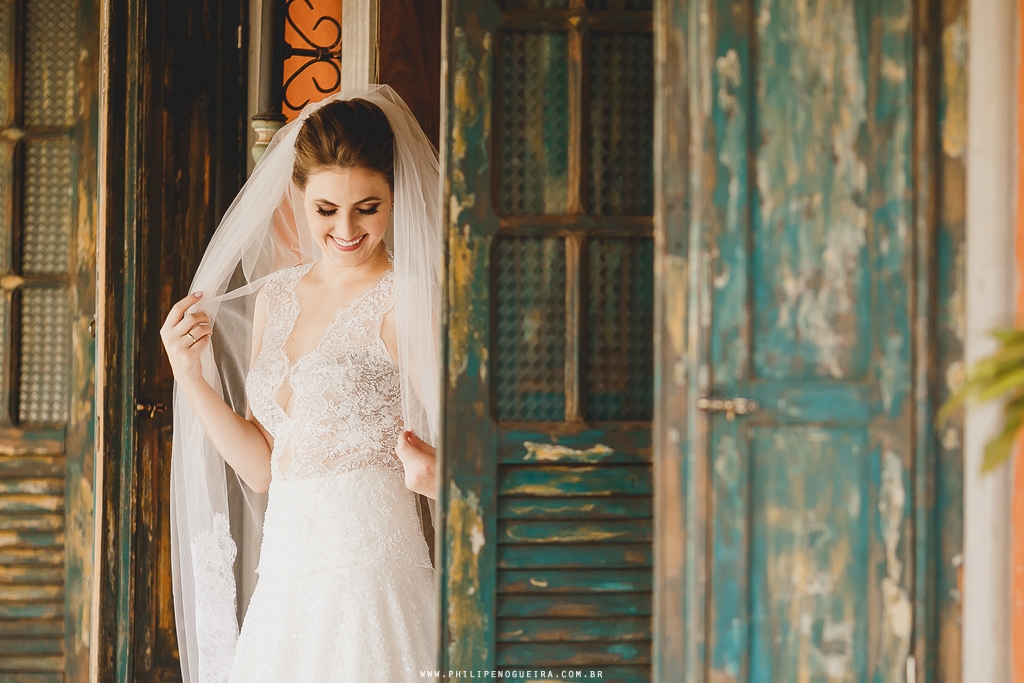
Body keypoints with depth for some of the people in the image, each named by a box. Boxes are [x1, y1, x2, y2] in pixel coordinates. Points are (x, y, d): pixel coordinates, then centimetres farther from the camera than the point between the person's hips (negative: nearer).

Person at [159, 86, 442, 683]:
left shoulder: (407, 302, -8)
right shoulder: (273, 297, 12)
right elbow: (262, 467, 13)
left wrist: (434, 474, -32)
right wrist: (189, 376, 3)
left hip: (369, 573, -6)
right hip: (284, 575, 6)